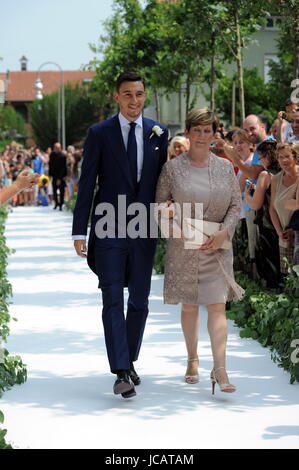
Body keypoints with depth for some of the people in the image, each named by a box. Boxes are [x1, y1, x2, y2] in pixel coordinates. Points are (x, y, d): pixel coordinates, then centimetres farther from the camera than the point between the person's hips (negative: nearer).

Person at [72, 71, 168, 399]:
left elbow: (162, 180, 12)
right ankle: (121, 372, -12)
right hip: (109, 229, -3)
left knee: (139, 302, 10)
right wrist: (79, 232, -6)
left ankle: (129, 360, 26)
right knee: (112, 300, -9)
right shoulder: (99, 134, -1)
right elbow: (86, 185, -2)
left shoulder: (158, 133, 6)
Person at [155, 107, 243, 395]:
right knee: (189, 305, 10)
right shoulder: (172, 168, 0)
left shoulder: (225, 167, 5)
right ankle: (192, 360, 27)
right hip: (183, 248, 0)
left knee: (217, 305, -9)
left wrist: (223, 234, -10)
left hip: (216, 247, 0)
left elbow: (236, 205, 5)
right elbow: (160, 204, 3)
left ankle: (220, 369, -12)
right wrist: (173, 227, -15)